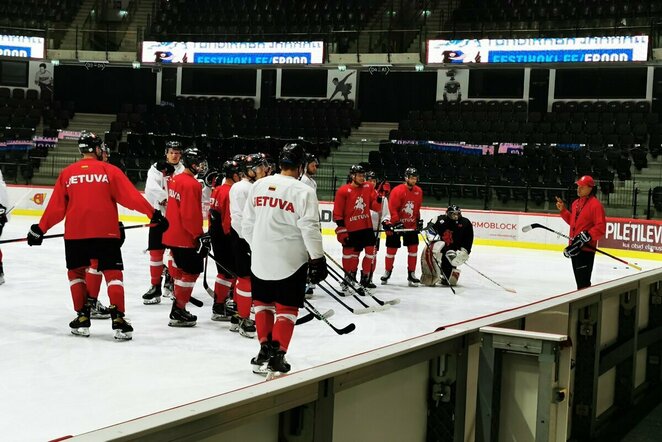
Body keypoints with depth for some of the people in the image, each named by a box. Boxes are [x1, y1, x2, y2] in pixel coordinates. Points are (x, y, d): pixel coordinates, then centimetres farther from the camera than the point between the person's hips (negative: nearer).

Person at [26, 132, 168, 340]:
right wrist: (154, 214, -4)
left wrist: (40, 229, 14)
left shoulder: (67, 173, 5)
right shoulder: (110, 170, 0)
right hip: (105, 231, -2)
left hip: (75, 232, 2)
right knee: (113, 273, 4)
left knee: (76, 272, 19)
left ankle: (82, 317, 15)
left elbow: (56, 207, 5)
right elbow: (131, 197, -7)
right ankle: (118, 319, -6)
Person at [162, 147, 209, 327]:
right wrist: (200, 236, -17)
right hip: (186, 238, -10)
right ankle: (178, 312, 0)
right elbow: (190, 215, -23)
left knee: (181, 270, 19)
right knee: (191, 272, -2)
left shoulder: (176, 179, 12)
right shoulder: (191, 184, -19)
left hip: (173, 235, 10)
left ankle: (179, 308, 27)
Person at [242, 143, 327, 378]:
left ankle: (265, 350, 21)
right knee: (286, 309, 5)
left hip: (260, 259, 5)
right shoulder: (303, 191, -13)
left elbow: (247, 224, 9)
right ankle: (276, 357, 2)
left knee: (263, 303, 19)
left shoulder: (258, 185, 3)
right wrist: (317, 259, -6)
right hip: (290, 261, -4)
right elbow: (310, 229, -15)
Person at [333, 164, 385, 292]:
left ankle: (364, 279, 12)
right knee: (349, 254, 4)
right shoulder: (343, 191, -9)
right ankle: (348, 279, 24)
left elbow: (375, 207, 6)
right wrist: (341, 230, -10)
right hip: (350, 230, -4)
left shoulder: (368, 188, 5)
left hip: (366, 227, 4)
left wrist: (379, 198, -14)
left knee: (370, 251, -3)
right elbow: (337, 213, -7)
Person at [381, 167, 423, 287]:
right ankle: (387, 272, 21)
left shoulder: (418, 191, 1)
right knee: (392, 249, 4)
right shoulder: (398, 191, -19)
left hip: (411, 225, 5)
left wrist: (419, 220, 12)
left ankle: (411, 274, 7)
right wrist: (397, 223, -24)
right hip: (395, 224, -5)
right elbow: (392, 208, -20)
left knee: (413, 248, -1)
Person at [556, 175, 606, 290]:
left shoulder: (595, 204, -14)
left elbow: (601, 228, -18)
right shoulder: (576, 203, 13)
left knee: (583, 280, -11)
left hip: (586, 248, -9)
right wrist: (563, 210, 16)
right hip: (574, 247, 9)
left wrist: (585, 237, -25)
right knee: (578, 278, 18)